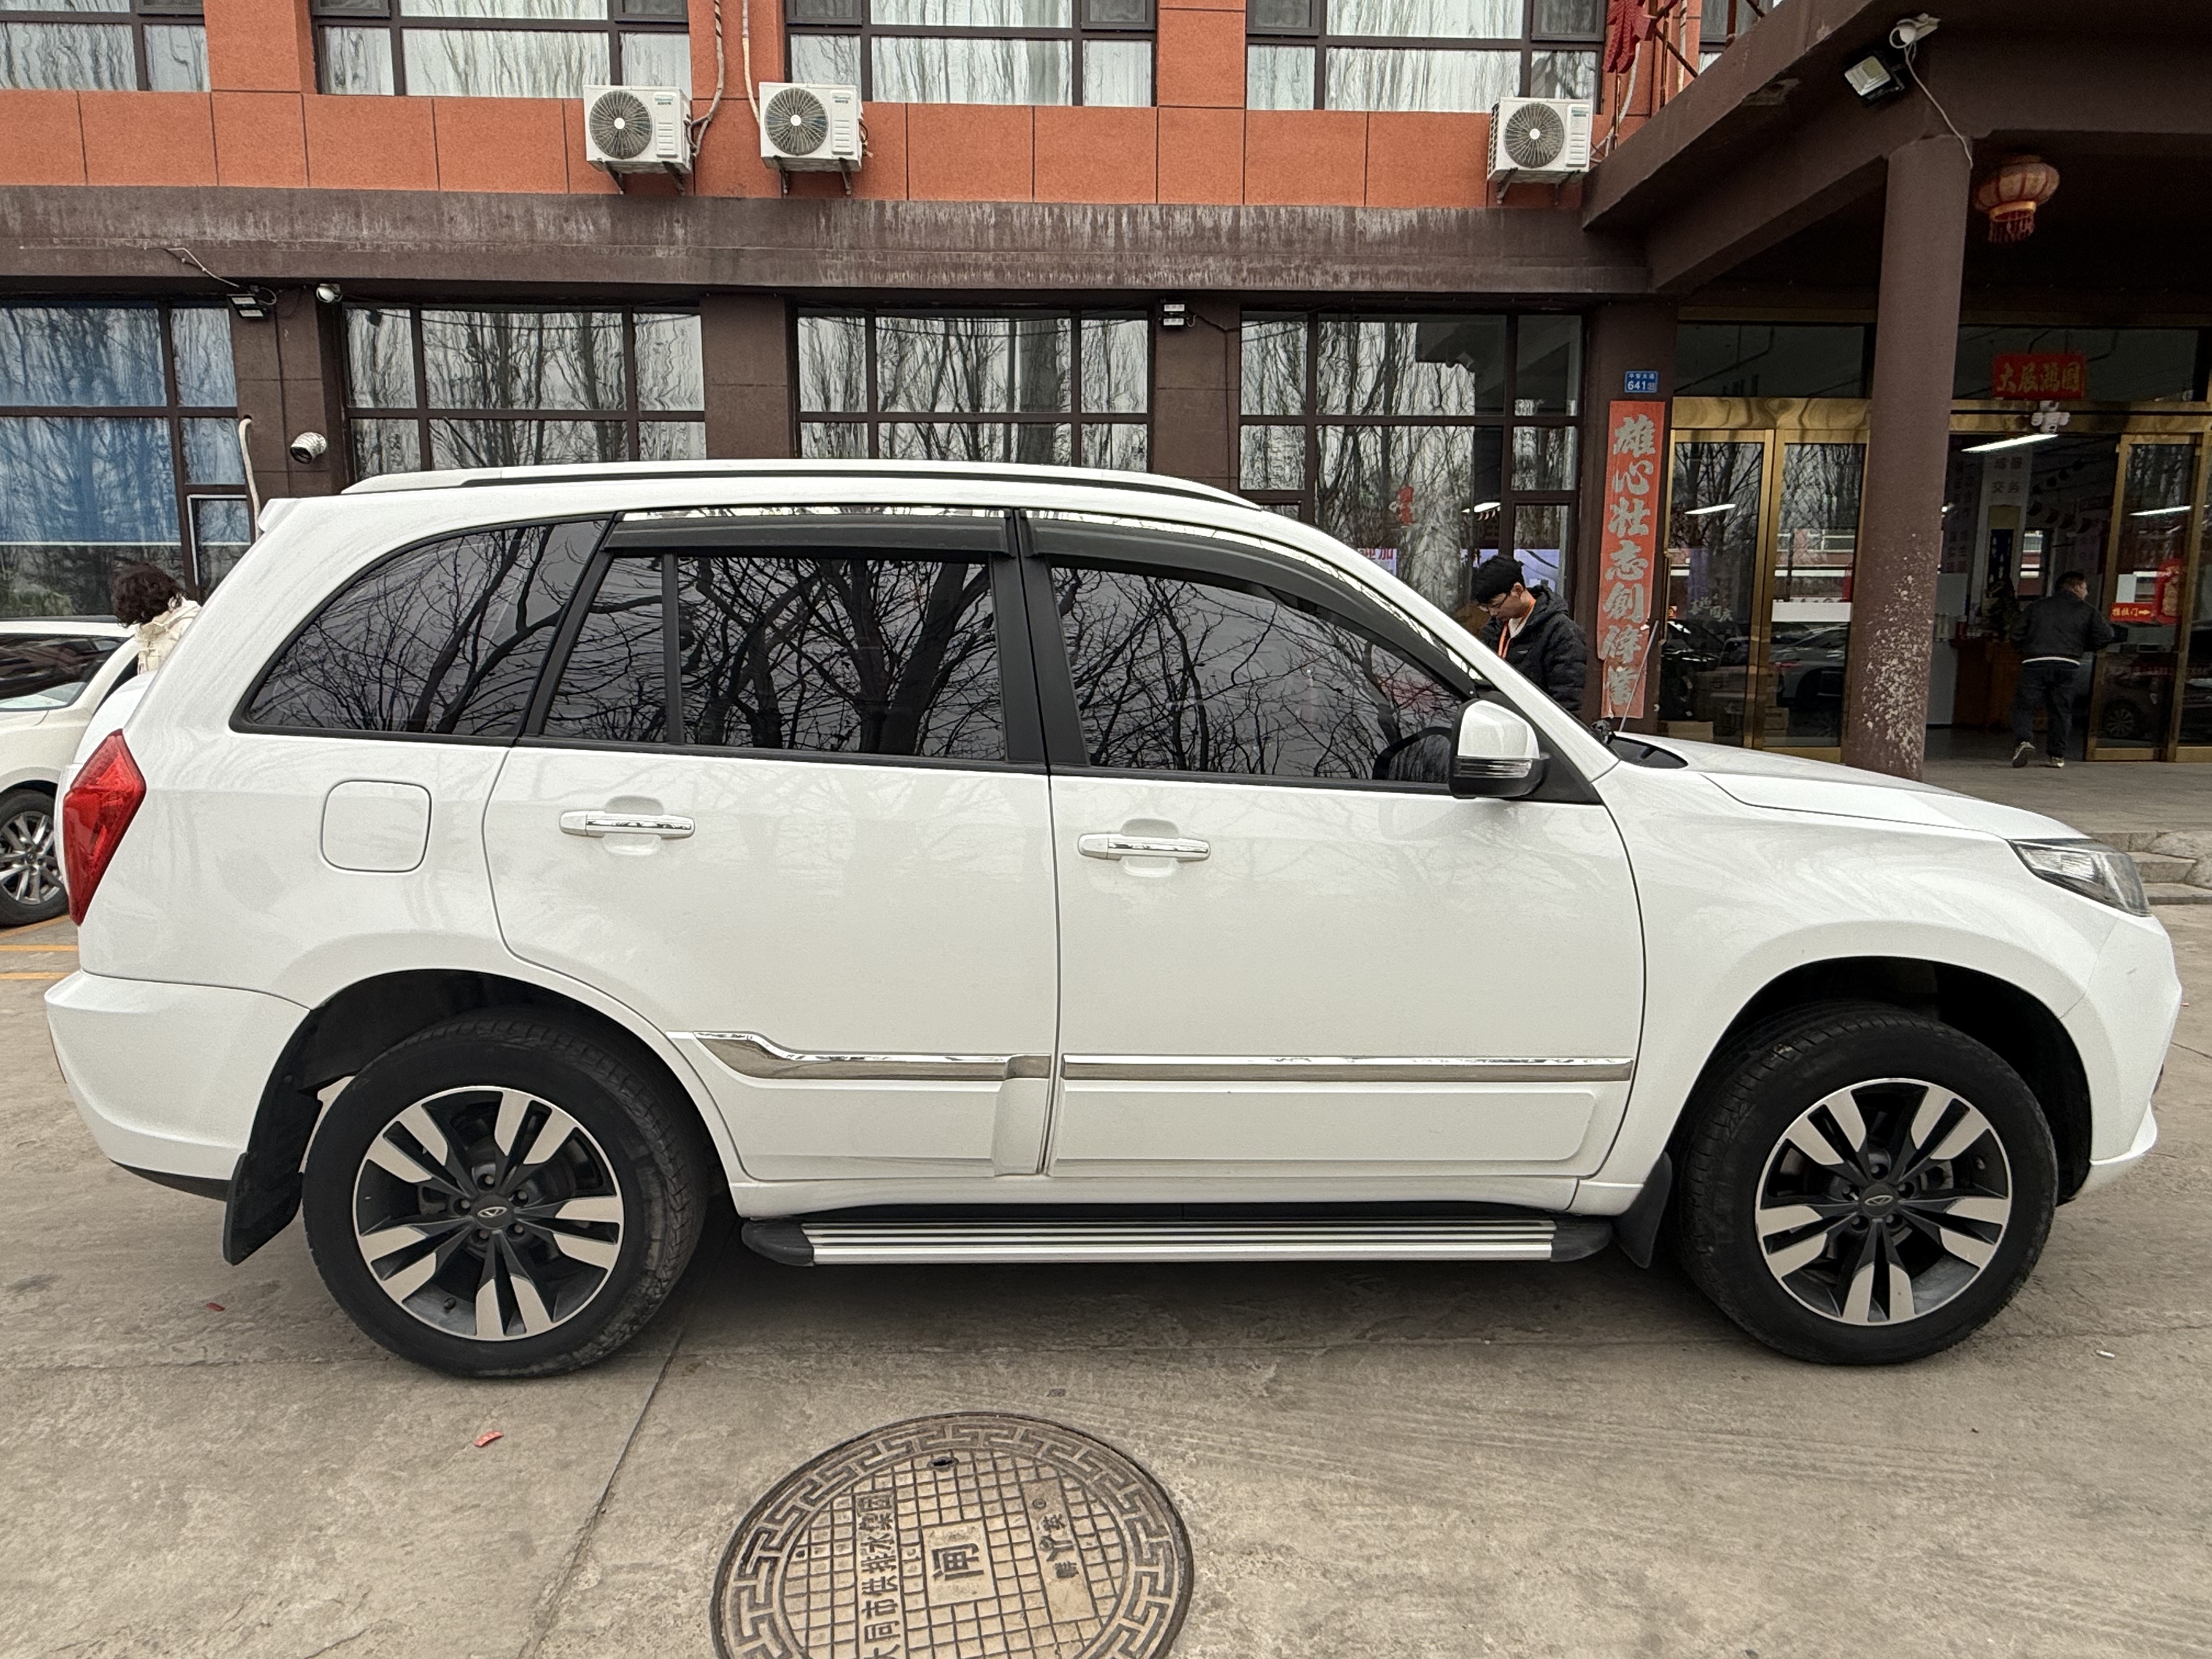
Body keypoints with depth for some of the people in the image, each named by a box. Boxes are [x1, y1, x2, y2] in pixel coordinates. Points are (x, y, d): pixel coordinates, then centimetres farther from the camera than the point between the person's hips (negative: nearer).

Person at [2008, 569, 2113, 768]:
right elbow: (2105, 636, 3)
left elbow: (2016, 633, 10)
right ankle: (2056, 755, 11)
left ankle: (2024, 741, -22)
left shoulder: (2038, 606, 15)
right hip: (2068, 665, 1)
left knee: (2024, 705, 2)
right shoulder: (2087, 610, 12)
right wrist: (2083, 647, 19)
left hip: (2035, 663, 0)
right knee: (2060, 710, 10)